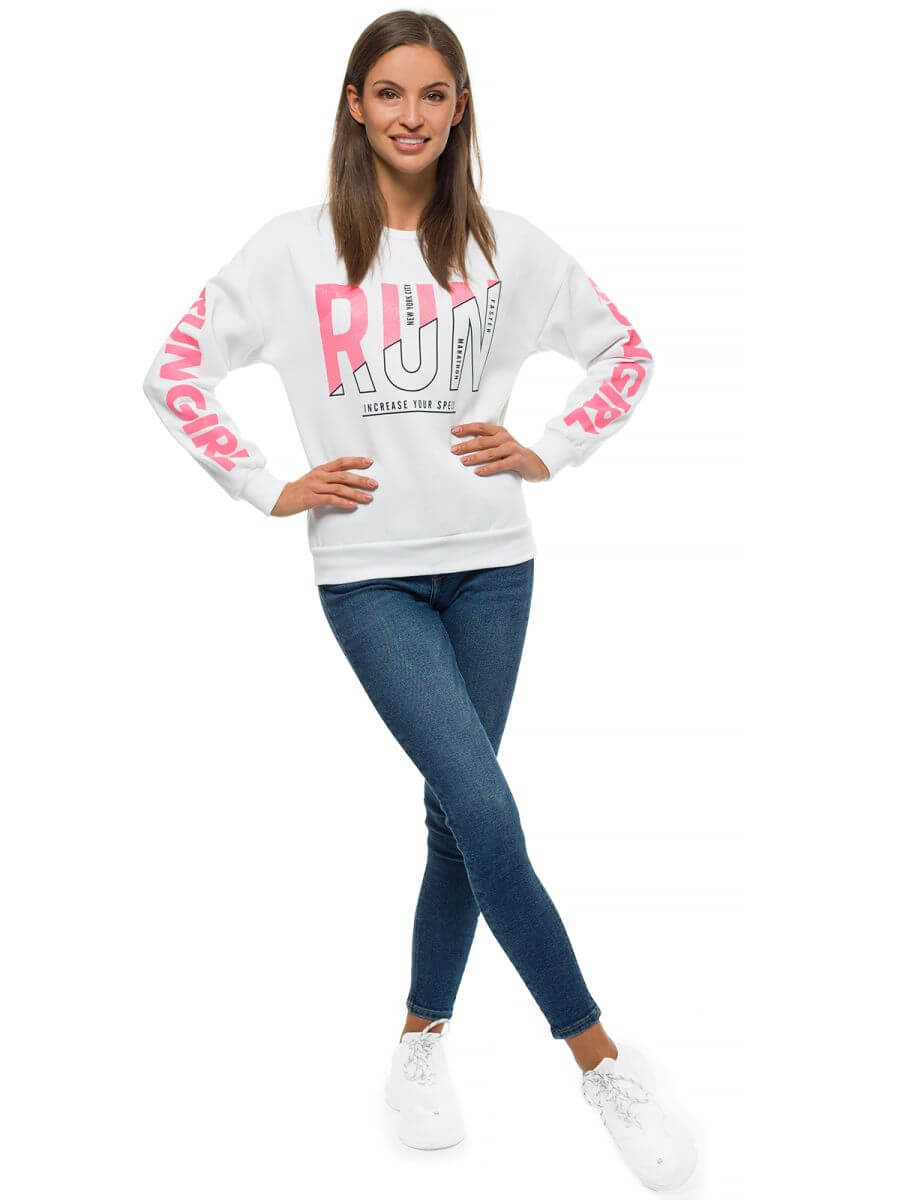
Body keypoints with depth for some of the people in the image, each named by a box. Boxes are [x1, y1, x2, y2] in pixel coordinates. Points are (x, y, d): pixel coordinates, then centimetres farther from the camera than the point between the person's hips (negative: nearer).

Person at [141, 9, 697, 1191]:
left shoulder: (506, 245, 4)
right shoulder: (295, 247, 0)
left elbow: (626, 351, 13)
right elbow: (173, 372, 2)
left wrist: (547, 452, 2)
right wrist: (268, 488, -3)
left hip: (490, 563, 3)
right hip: (369, 573, -2)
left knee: (458, 811, 9)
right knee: (487, 813, -12)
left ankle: (422, 1041, 28)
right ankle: (603, 1061, 1)